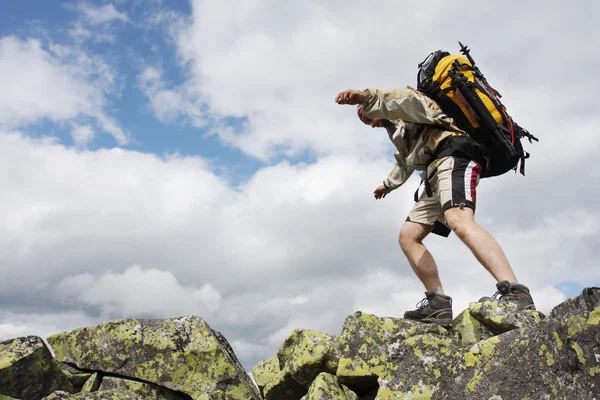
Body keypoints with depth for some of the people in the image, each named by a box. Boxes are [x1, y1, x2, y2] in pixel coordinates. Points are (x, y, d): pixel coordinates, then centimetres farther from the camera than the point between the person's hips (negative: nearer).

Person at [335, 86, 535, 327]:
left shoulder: (403, 110, 12)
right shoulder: (399, 130, 38)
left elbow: (406, 100, -15)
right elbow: (405, 162, 53)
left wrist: (365, 97, -30)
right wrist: (388, 184, 69)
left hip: (453, 155, -10)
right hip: (435, 173, 10)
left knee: (459, 221, -34)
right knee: (407, 236, 1)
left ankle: (515, 293, -45)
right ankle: (438, 303, -7)